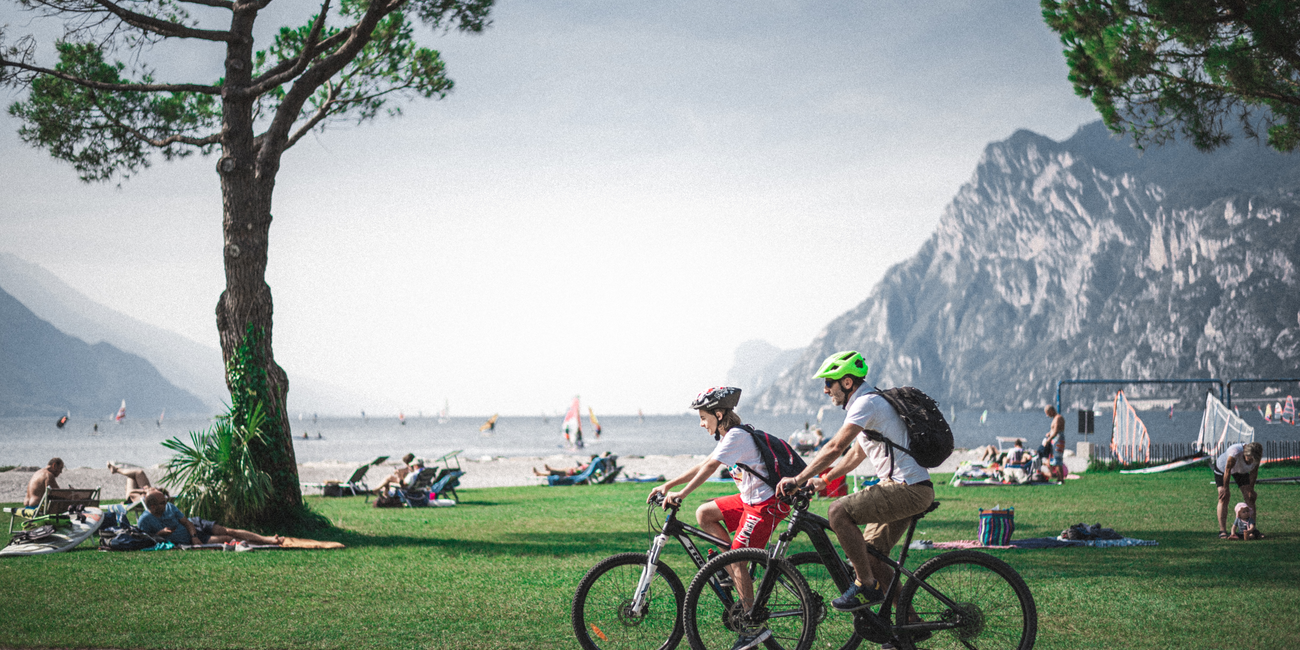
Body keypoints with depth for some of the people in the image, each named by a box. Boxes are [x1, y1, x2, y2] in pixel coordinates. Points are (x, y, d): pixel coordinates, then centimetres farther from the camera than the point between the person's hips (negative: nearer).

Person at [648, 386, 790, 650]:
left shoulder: (737, 435, -17)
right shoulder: (728, 437, 14)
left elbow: (710, 467, -26)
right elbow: (702, 466, 17)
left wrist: (681, 494, -30)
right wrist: (668, 485, 13)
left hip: (767, 503, -10)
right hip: (751, 498, 10)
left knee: (735, 561, -10)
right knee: (704, 513, 8)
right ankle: (740, 572, 10)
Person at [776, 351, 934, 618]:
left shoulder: (866, 403, -13)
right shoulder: (867, 403, 20)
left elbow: (835, 448, -20)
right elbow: (855, 455, 29)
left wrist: (798, 479, -17)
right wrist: (822, 481, 25)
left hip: (909, 489, -10)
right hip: (906, 488, 10)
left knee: (839, 511, -19)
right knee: (871, 554, 11)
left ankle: (867, 586, -11)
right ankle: (908, 619, 17)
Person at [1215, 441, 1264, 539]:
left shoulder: (1257, 455, -27)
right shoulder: (1236, 451, -43)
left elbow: (1254, 472, -11)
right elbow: (1227, 470, -33)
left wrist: (1251, 489, -9)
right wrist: (1225, 488, -25)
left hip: (1241, 470, 5)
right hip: (1222, 468, -5)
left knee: (1250, 498, -4)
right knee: (1224, 497, -17)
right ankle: (1222, 530, -19)